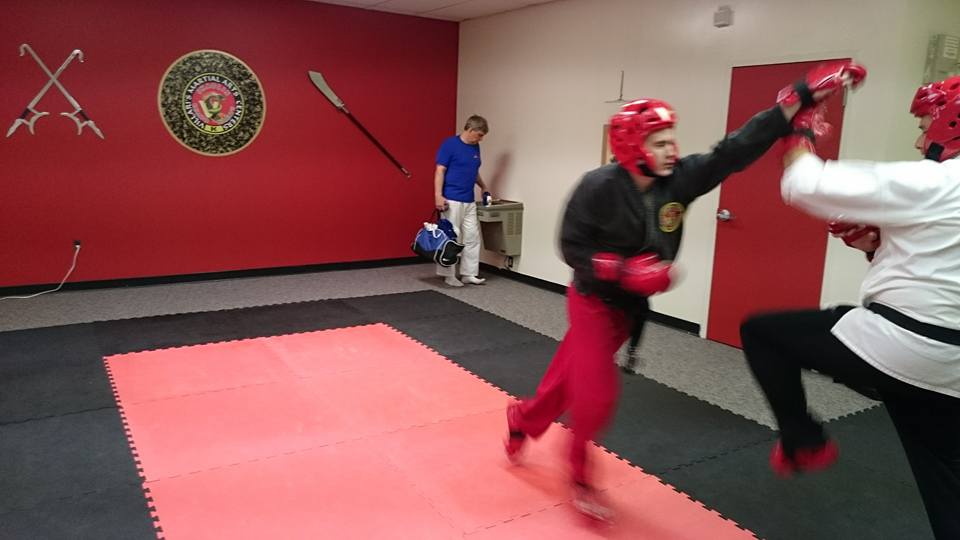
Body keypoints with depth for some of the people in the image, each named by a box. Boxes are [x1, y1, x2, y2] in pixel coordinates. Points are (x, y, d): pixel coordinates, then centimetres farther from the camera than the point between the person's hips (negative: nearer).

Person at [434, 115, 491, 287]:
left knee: (472, 237, 8)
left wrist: (483, 187, 30)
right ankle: (448, 275, 6)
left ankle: (469, 273, 16)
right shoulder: (449, 144, -9)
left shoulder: (475, 147, 13)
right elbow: (440, 171, -13)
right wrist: (438, 195, -21)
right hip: (451, 201, -8)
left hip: (469, 201, 8)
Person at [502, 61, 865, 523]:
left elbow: (736, 149, -17)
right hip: (594, 300, -5)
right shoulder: (599, 186, -26)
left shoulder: (680, 178, -13)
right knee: (596, 395, -6)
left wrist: (801, 97, -23)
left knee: (570, 376, 18)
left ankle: (523, 420, 46)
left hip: (631, 306, 6)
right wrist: (622, 269, -32)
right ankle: (579, 476, 20)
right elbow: (572, 247, -19)